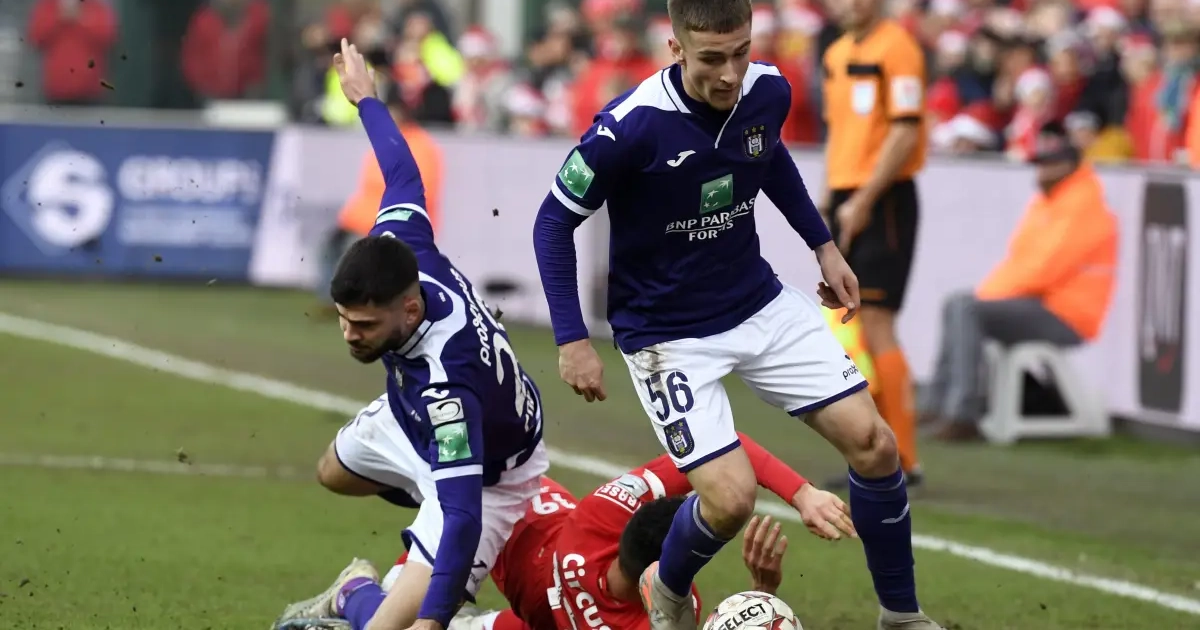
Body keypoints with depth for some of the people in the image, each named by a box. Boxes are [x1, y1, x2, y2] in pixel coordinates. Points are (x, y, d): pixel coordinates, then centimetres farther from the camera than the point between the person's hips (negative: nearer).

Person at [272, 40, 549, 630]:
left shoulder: (445, 386, -48)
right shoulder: (400, 251, -30)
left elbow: (463, 513, -51)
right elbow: (403, 176, -8)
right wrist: (366, 99, 11)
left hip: (485, 474, -8)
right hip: (411, 423, 8)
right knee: (334, 471, 35)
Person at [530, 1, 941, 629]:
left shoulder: (768, 92, -10)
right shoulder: (631, 125, -27)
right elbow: (555, 220, -14)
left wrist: (822, 243, 15)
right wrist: (572, 340, -16)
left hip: (762, 305, 5)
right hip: (668, 334, -5)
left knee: (873, 444, -2)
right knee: (731, 499, -17)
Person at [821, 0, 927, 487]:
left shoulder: (896, 47, -10)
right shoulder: (837, 54, 16)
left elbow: (905, 133, -16)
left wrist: (862, 202, -18)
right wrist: (828, 200, 14)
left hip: (883, 201, -8)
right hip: (846, 202, 8)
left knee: (875, 326, -11)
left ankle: (903, 460, -7)